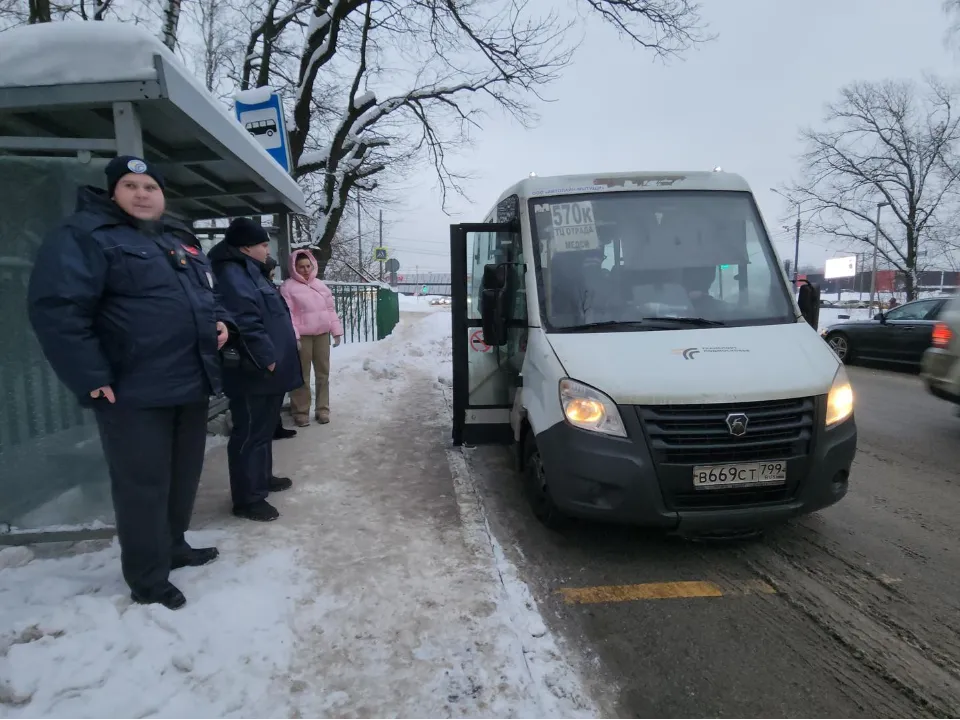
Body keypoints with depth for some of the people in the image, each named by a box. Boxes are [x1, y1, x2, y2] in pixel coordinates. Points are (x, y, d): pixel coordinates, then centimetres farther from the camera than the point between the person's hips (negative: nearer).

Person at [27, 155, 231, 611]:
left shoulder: (182, 241, 17)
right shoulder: (86, 235, -8)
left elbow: (207, 293, 30)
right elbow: (56, 308, -18)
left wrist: (219, 320, 7)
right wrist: (91, 379, -20)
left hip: (192, 385, 8)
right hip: (135, 393, -8)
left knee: (184, 476, 18)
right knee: (143, 486, 2)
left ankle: (174, 546, 38)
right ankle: (147, 580, 18)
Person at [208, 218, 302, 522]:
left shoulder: (251, 272, 19)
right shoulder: (232, 275, -16)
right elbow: (245, 322, -27)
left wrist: (275, 357, 24)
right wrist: (267, 357, -24)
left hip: (269, 371, 11)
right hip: (254, 374, -11)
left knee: (264, 429, 21)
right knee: (250, 433, -4)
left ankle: (262, 477, 35)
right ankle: (247, 499, 3)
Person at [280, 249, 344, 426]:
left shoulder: (320, 285, 12)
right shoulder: (288, 286, -5)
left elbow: (330, 309, 13)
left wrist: (336, 331, 8)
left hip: (322, 334, 5)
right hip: (302, 336, -5)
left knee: (323, 373, 10)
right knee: (302, 376, 1)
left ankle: (323, 409, 21)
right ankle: (301, 412, 11)